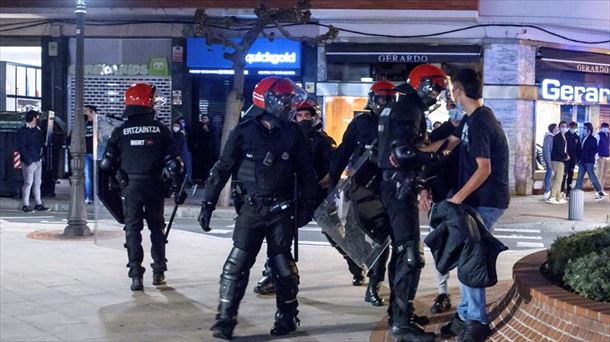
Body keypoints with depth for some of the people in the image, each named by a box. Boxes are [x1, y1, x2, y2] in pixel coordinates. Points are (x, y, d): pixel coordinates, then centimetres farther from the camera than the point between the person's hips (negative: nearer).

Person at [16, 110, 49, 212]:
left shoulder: (38, 129, 13)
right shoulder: (23, 131, -9)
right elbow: (21, 147, -14)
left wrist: (42, 156, 8)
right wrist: (28, 160, -19)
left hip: (38, 160, 8)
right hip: (29, 162, -8)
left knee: (38, 183, 11)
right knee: (28, 183, -5)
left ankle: (38, 204, 18)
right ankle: (25, 205, 2)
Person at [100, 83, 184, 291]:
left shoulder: (120, 131, 0)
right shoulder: (160, 130, -2)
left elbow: (107, 164, 0)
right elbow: (171, 162, -4)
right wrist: (177, 187, 1)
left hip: (130, 186, 0)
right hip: (154, 186, 0)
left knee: (132, 229, 6)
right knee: (156, 227, 16)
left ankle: (136, 276, 0)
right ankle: (158, 272, 21)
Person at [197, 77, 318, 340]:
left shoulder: (293, 134, 3)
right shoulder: (243, 132, -3)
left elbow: (306, 172, 8)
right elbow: (222, 168, -2)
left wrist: (306, 206, 4)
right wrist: (208, 204, -4)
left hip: (281, 210, 1)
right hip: (251, 209, -1)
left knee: (283, 266, 6)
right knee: (237, 264, -4)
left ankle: (287, 318, 22)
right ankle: (225, 319, 4)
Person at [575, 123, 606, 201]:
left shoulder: (593, 139, -9)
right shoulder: (584, 138, 13)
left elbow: (596, 150, -13)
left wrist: (587, 154, -14)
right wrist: (579, 159, 11)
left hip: (589, 161, -8)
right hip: (582, 161, 8)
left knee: (592, 177, -3)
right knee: (580, 177, 5)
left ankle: (601, 193, 6)